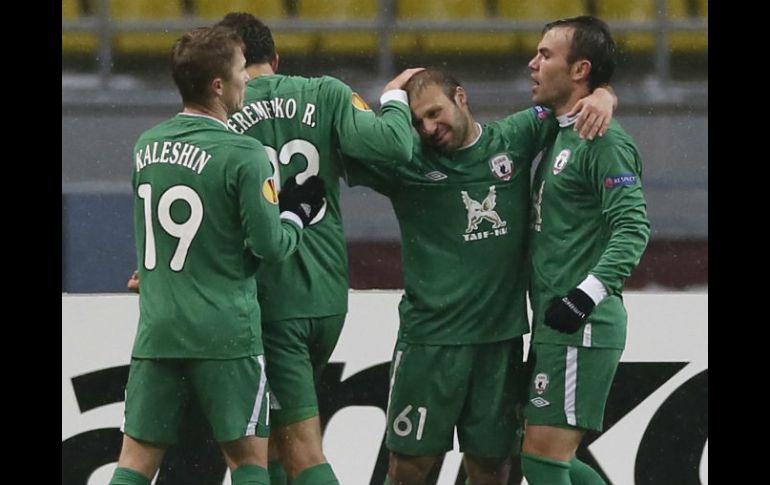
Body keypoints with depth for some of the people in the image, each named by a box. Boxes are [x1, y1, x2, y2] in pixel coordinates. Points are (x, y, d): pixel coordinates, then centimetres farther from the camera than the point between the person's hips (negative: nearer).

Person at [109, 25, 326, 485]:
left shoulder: (146, 146, 6)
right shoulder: (244, 155, -14)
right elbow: (269, 244, -12)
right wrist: (298, 212, 6)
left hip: (156, 329, 5)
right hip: (225, 334, -5)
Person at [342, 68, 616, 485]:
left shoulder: (514, 138, 5)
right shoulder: (406, 160, -1)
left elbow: (570, 100, 13)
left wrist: (601, 97, -7)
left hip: (500, 339, 2)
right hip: (430, 338, -2)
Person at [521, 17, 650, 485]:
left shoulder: (604, 142, -13)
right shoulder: (561, 138, 17)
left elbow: (633, 227, -22)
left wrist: (588, 293, -30)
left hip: (582, 325, -10)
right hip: (555, 325, 10)